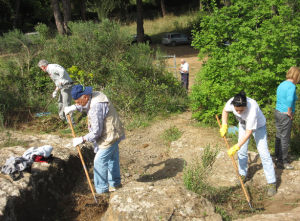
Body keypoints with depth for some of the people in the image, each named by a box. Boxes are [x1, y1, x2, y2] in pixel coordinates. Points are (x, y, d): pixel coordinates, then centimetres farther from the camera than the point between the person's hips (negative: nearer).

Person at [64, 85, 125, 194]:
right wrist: (74, 107, 7)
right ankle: (115, 183, 38)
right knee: (112, 159, 22)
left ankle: (101, 189, 12)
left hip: (109, 137, -10)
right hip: (113, 134, 10)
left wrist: (82, 139, -15)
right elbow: (85, 106, 24)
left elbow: (96, 132, -26)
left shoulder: (96, 107, -30)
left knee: (99, 161, -1)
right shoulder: (95, 95, 0)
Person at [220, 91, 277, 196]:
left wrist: (236, 147, -33)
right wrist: (224, 126, -13)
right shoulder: (231, 102, -31)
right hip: (243, 125, 5)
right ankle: (243, 174, 28)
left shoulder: (252, 109, -44)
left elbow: (248, 133, -35)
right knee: (242, 151, 7)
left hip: (258, 126, -5)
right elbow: (225, 111, -3)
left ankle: (272, 182, 0)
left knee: (264, 153, -9)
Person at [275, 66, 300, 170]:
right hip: (285, 115, -8)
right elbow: (290, 100, -34)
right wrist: (290, 113, -20)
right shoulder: (291, 86, -18)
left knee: (279, 136, 17)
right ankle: (282, 162, 13)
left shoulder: (282, 84, 8)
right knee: (285, 139, 2)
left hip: (277, 112, 8)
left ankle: (277, 158, 28)